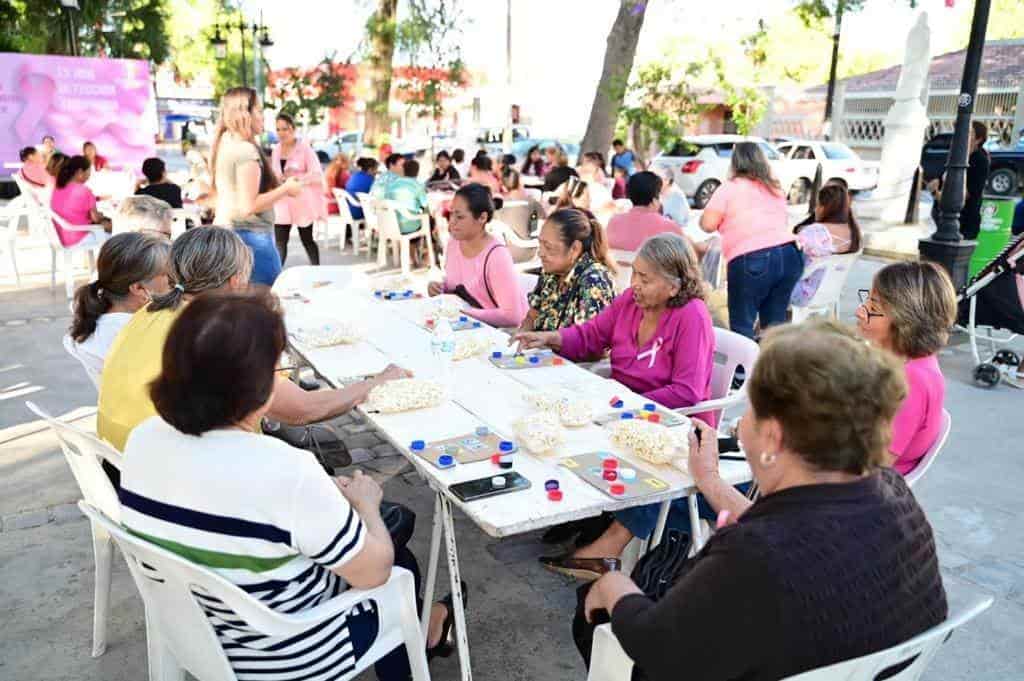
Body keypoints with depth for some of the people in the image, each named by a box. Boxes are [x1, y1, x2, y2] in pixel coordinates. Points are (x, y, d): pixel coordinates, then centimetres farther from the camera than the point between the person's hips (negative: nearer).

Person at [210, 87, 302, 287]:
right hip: (249, 235, -10)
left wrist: (280, 187, 19)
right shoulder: (246, 150, -15)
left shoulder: (225, 146, 12)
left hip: (226, 233, 10)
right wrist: (285, 189, -10)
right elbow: (249, 206, -20)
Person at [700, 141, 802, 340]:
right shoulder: (775, 187, 20)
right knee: (775, 323, 12)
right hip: (789, 254, 6)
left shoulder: (730, 187, 2)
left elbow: (708, 224, -3)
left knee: (741, 326, 1)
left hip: (752, 261, -6)